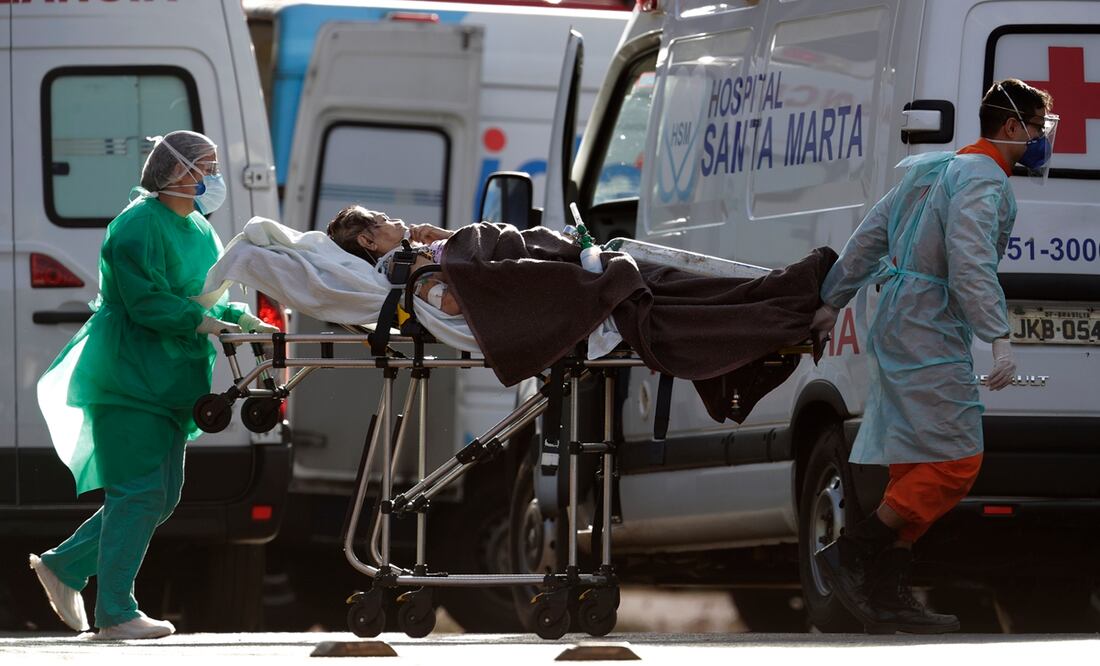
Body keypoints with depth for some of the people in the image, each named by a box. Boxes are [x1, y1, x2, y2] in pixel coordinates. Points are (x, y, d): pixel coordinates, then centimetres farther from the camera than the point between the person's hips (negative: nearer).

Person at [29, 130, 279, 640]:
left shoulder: (199, 231, 17)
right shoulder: (139, 224, -13)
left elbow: (207, 300, 19)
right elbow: (145, 300, -21)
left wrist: (242, 318, 3)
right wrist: (203, 322, -25)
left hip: (170, 383, 10)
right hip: (130, 379, -10)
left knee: (161, 497, 10)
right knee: (139, 491, -11)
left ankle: (63, 566, 20)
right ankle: (115, 612, -8)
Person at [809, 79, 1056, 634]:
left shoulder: (932, 172, 19)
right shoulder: (983, 179, -12)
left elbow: (868, 238, 21)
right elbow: (970, 263, -25)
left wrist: (832, 302, 27)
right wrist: (997, 336, -29)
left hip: (899, 333, 11)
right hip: (929, 338, -11)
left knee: (916, 468, 11)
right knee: (955, 463, -12)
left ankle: (887, 597, 10)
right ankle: (850, 554, -13)